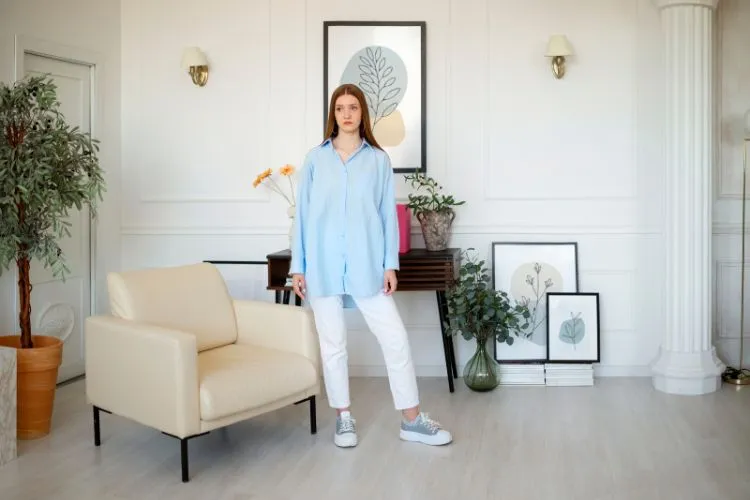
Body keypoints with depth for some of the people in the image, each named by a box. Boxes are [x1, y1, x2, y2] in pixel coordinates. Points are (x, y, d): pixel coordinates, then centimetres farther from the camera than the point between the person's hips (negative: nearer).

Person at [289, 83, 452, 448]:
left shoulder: (378, 159, 5)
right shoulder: (315, 159, 6)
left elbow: (387, 214, 4)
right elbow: (303, 214, 6)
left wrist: (390, 264, -2)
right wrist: (298, 266, 2)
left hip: (366, 264, 0)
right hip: (324, 265, 1)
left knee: (395, 339, -1)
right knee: (332, 344, 7)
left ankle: (412, 420, 11)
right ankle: (344, 418, 22)